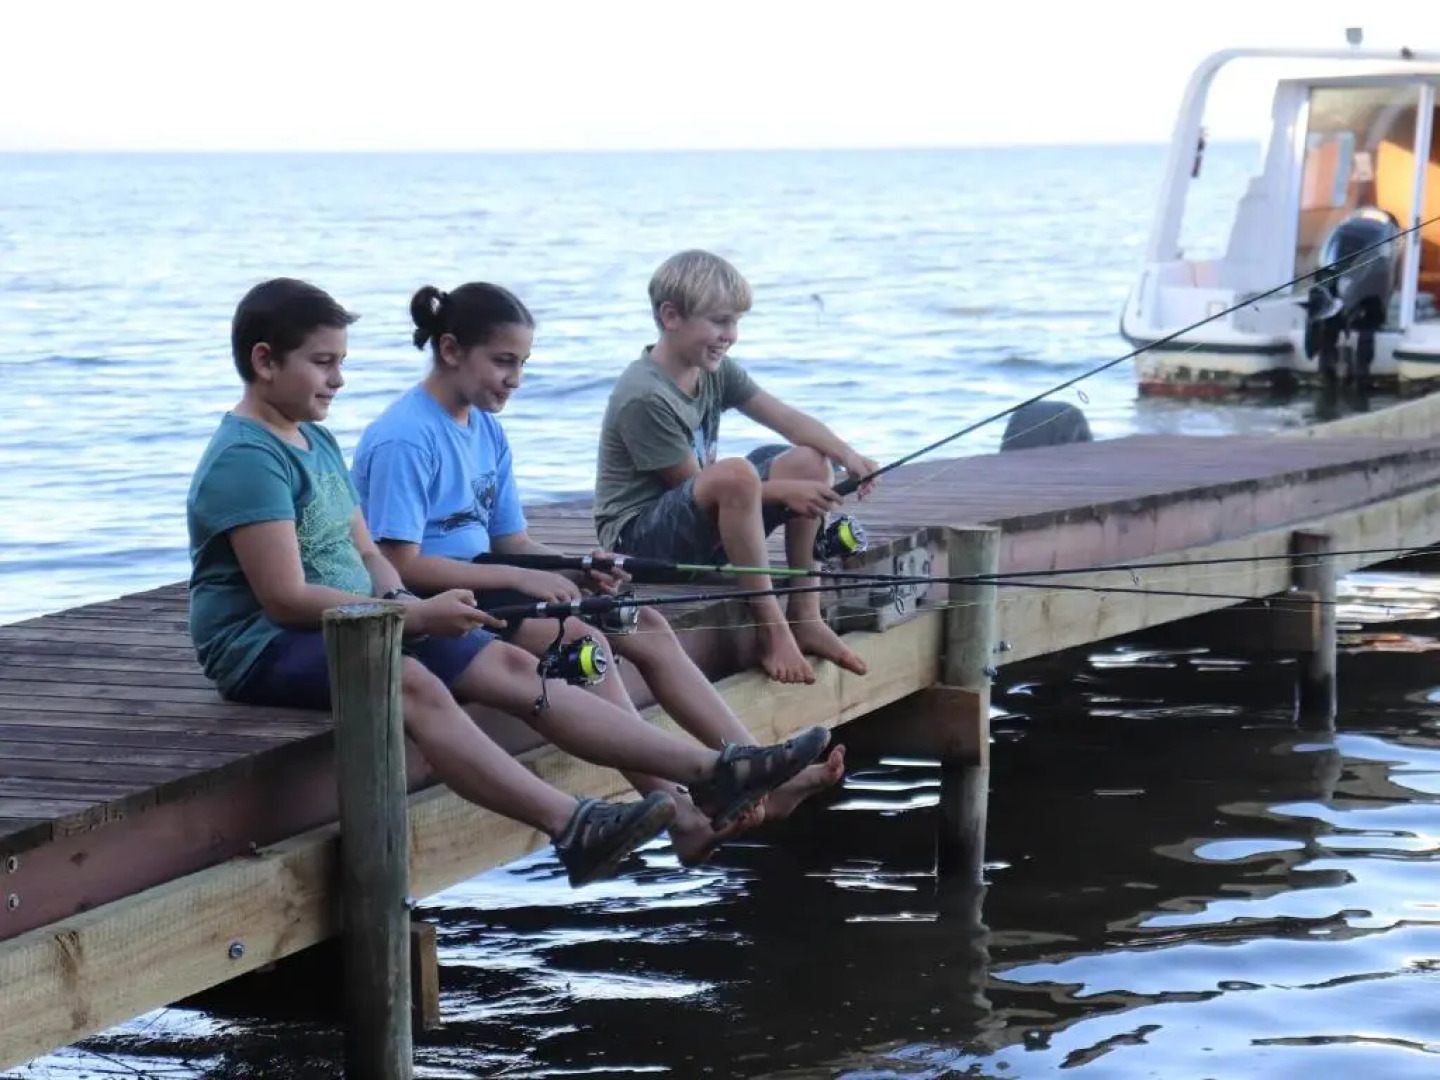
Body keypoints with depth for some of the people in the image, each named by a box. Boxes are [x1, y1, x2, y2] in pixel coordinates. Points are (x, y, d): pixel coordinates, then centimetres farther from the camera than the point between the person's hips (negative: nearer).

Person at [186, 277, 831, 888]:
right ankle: (572, 828, -52)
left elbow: (366, 554, 19)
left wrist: (396, 601, -4)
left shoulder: (317, 442, 17)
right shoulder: (245, 458, -14)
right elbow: (286, 597, -20)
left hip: (345, 627, 9)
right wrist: (412, 616, -21)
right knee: (412, 683, -36)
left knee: (509, 665, -6)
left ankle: (710, 773, -13)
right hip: (262, 647, -9)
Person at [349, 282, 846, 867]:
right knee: (579, 637, -28)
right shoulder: (404, 439, -16)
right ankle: (678, 813, -31)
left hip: (480, 582, 9)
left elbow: (511, 540, 15)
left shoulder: (486, 431, 13)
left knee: (644, 625, -3)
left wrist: (576, 572, -6)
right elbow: (400, 565, -20)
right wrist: (519, 579, -19)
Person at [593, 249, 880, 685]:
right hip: (638, 536, -9)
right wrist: (783, 492, -18)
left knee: (811, 462, 2)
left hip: (701, 526, 10)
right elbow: (692, 483, -18)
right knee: (736, 474, -36)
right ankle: (771, 631, -27)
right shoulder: (644, 397, -22)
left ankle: (805, 618, 2)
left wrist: (847, 455, -18)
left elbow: (787, 419, 0)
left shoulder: (716, 371, 5)